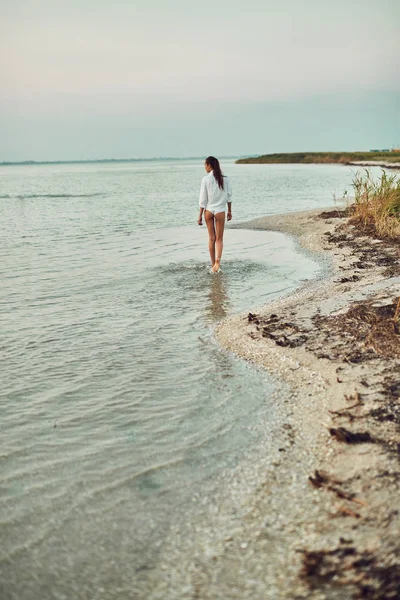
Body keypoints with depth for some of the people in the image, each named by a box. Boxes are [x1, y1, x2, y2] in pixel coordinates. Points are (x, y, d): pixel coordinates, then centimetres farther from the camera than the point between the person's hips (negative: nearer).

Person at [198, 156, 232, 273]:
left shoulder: (206, 179, -9)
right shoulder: (225, 178, -2)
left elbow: (203, 199, -7)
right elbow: (229, 196, 3)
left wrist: (200, 215, -1)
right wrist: (230, 211, 13)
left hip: (208, 210, 0)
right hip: (220, 211, 0)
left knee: (211, 238, 13)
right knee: (219, 239, 6)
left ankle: (213, 264, 20)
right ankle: (217, 261, -17)